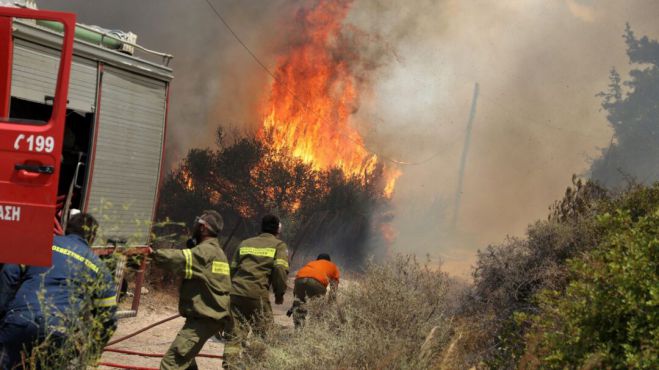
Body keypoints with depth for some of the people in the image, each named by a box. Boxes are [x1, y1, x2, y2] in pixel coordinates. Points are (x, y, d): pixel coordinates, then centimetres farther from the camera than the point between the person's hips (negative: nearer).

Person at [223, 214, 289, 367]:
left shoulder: (244, 243, 22)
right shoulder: (279, 245, 8)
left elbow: (232, 269, 21)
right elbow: (280, 270, -7)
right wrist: (280, 293, 3)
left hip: (235, 293, 5)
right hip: (257, 295, -4)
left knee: (234, 335, 5)